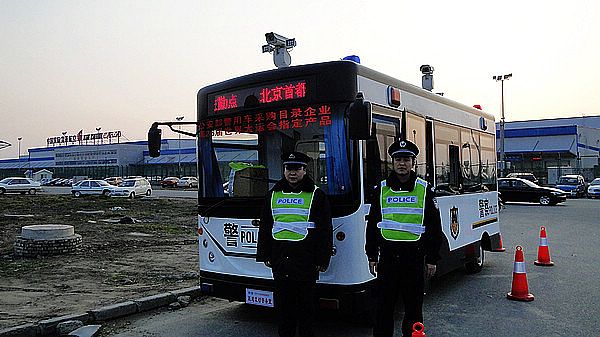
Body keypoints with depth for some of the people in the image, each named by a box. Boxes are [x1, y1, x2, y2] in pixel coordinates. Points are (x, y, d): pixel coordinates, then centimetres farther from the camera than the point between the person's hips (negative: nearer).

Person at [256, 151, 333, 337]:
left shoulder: (316, 195, 0)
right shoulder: (274, 195, 12)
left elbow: (326, 231, -2)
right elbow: (264, 228, 16)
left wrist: (322, 259, -6)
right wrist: (265, 255, 11)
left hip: (305, 260, -4)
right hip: (279, 259, 4)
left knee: (305, 305, 4)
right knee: (282, 304, 11)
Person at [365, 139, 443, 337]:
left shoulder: (424, 190, 3)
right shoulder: (382, 189, 7)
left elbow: (434, 227, 4)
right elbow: (372, 225, 10)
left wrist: (432, 259, 1)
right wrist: (372, 256, 7)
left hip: (414, 256, -1)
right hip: (387, 256, 1)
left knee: (413, 307, 8)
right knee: (384, 306, 7)